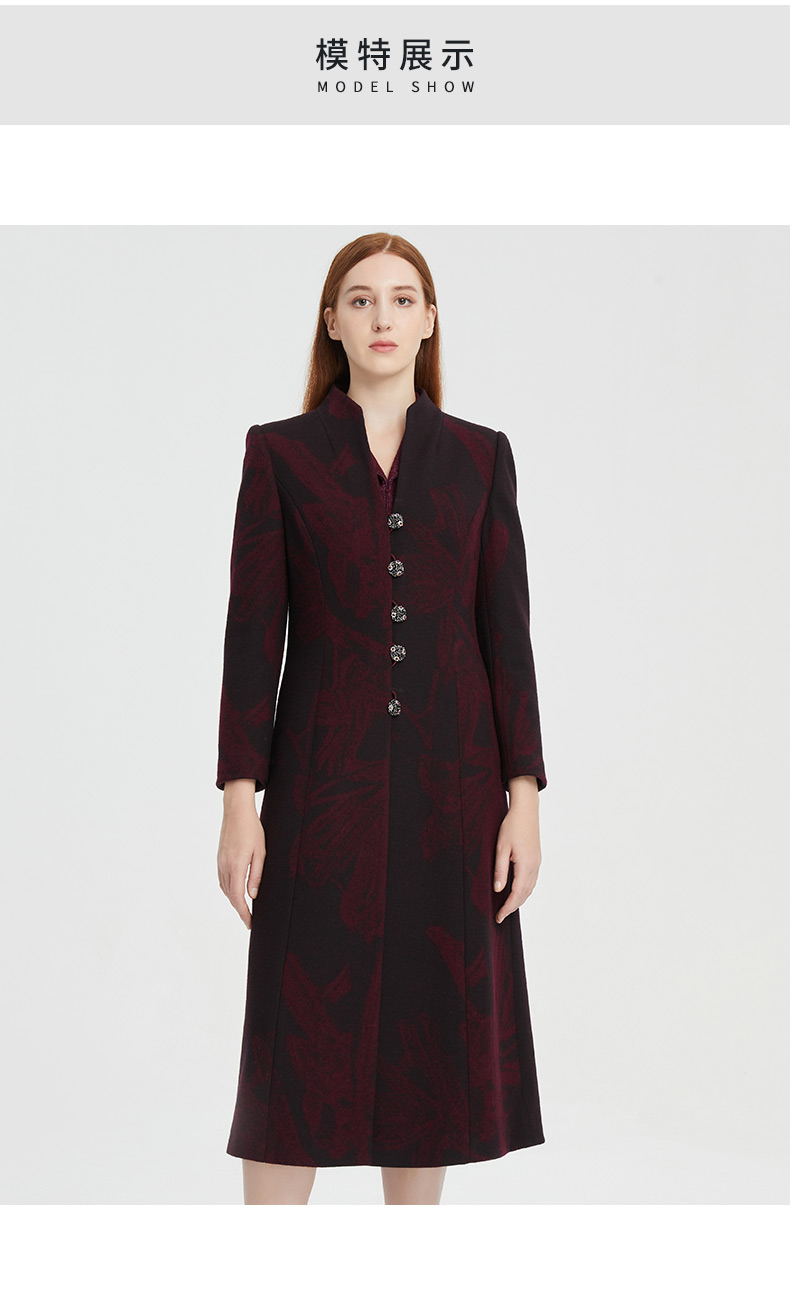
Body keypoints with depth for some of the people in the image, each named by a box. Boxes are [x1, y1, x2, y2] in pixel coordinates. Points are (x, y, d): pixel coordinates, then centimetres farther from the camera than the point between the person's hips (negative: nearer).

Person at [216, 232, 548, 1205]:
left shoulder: (480, 456, 7)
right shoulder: (279, 452, 2)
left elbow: (506, 631, 4)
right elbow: (253, 632, -1)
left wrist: (524, 796, -2)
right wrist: (239, 800, -7)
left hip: (452, 779, 2)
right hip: (325, 778, -2)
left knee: (437, 1026, 8)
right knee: (301, 1037, -1)